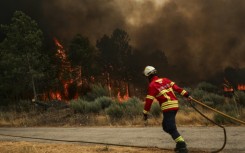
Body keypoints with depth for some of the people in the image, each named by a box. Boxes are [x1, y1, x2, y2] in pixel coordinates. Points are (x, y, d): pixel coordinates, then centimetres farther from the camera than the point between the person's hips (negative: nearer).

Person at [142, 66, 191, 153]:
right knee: (165, 126, 19)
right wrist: (186, 94, 17)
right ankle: (180, 143, 16)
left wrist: (145, 113, 2)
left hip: (167, 107, -8)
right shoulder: (165, 80, 16)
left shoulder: (152, 85, -2)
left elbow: (149, 100, -4)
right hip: (175, 104, 8)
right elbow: (176, 87, 14)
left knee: (171, 128, -11)